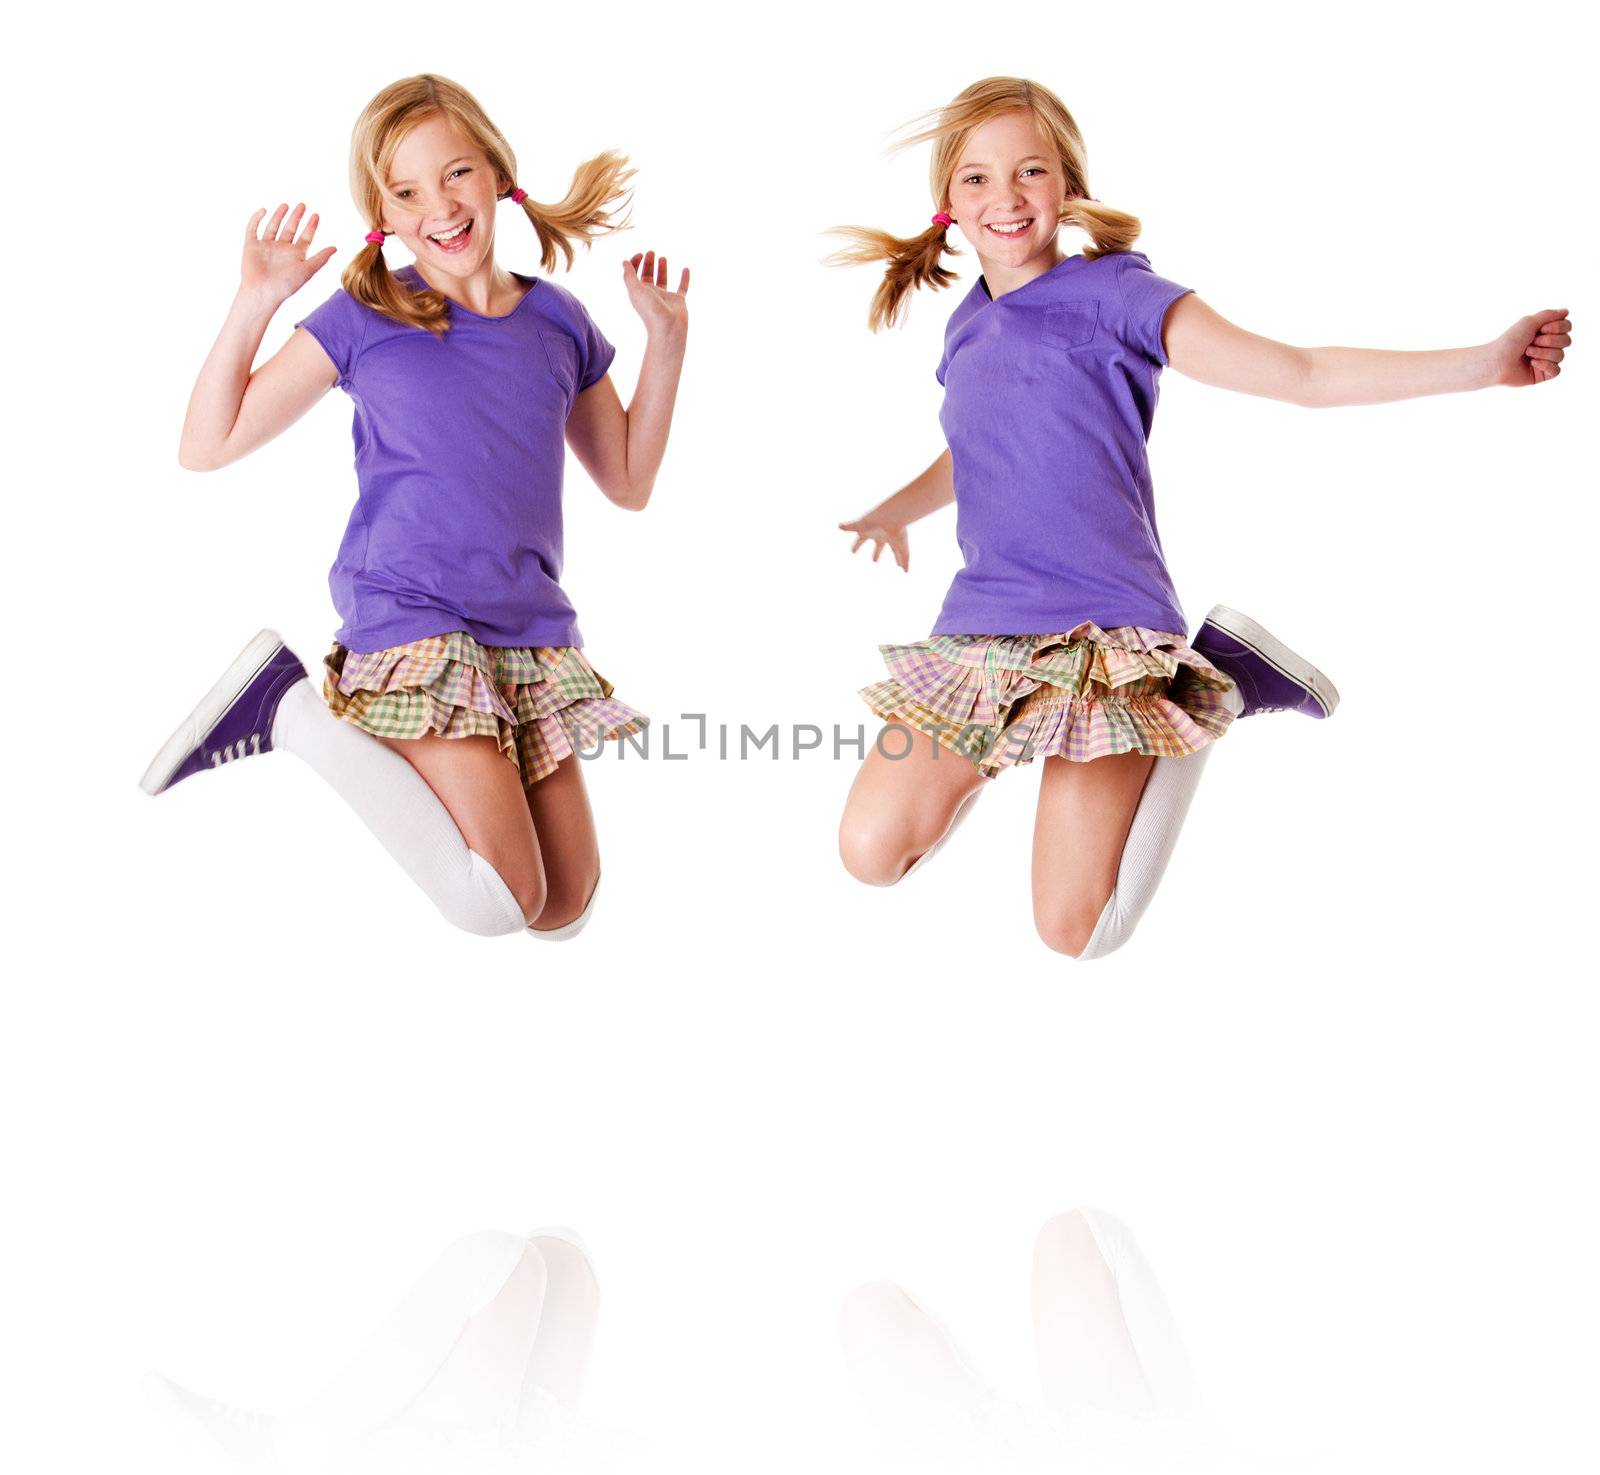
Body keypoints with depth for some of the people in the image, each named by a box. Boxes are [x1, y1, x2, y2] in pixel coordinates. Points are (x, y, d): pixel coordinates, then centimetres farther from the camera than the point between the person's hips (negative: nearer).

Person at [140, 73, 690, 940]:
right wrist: (256, 305, -11)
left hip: (534, 634, 5)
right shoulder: (363, 318, -1)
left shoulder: (557, 322, 8)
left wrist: (666, 337, 8)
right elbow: (206, 447, -1)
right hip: (411, 622, -5)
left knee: (566, 912, 6)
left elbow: (628, 483, 17)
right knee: (498, 903, -18)